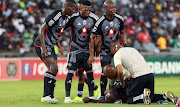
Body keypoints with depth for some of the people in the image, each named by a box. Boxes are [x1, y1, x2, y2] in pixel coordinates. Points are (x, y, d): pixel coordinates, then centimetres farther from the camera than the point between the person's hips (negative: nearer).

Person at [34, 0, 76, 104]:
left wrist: (59, 47, 19)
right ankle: (46, 96, -20)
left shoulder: (64, 18, 11)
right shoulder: (56, 16, -19)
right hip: (42, 44, -10)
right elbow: (42, 29, -21)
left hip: (50, 45, 10)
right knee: (53, 67, -20)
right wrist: (43, 47, -27)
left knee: (54, 70, 7)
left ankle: (50, 96, 12)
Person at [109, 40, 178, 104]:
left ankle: (144, 95, -23)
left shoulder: (117, 55, 5)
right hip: (150, 73, 7)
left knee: (130, 100, 3)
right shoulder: (132, 49, 27)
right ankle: (165, 96, -2)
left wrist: (122, 83, 7)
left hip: (139, 77, -7)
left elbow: (120, 71, -10)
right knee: (150, 97, 22)